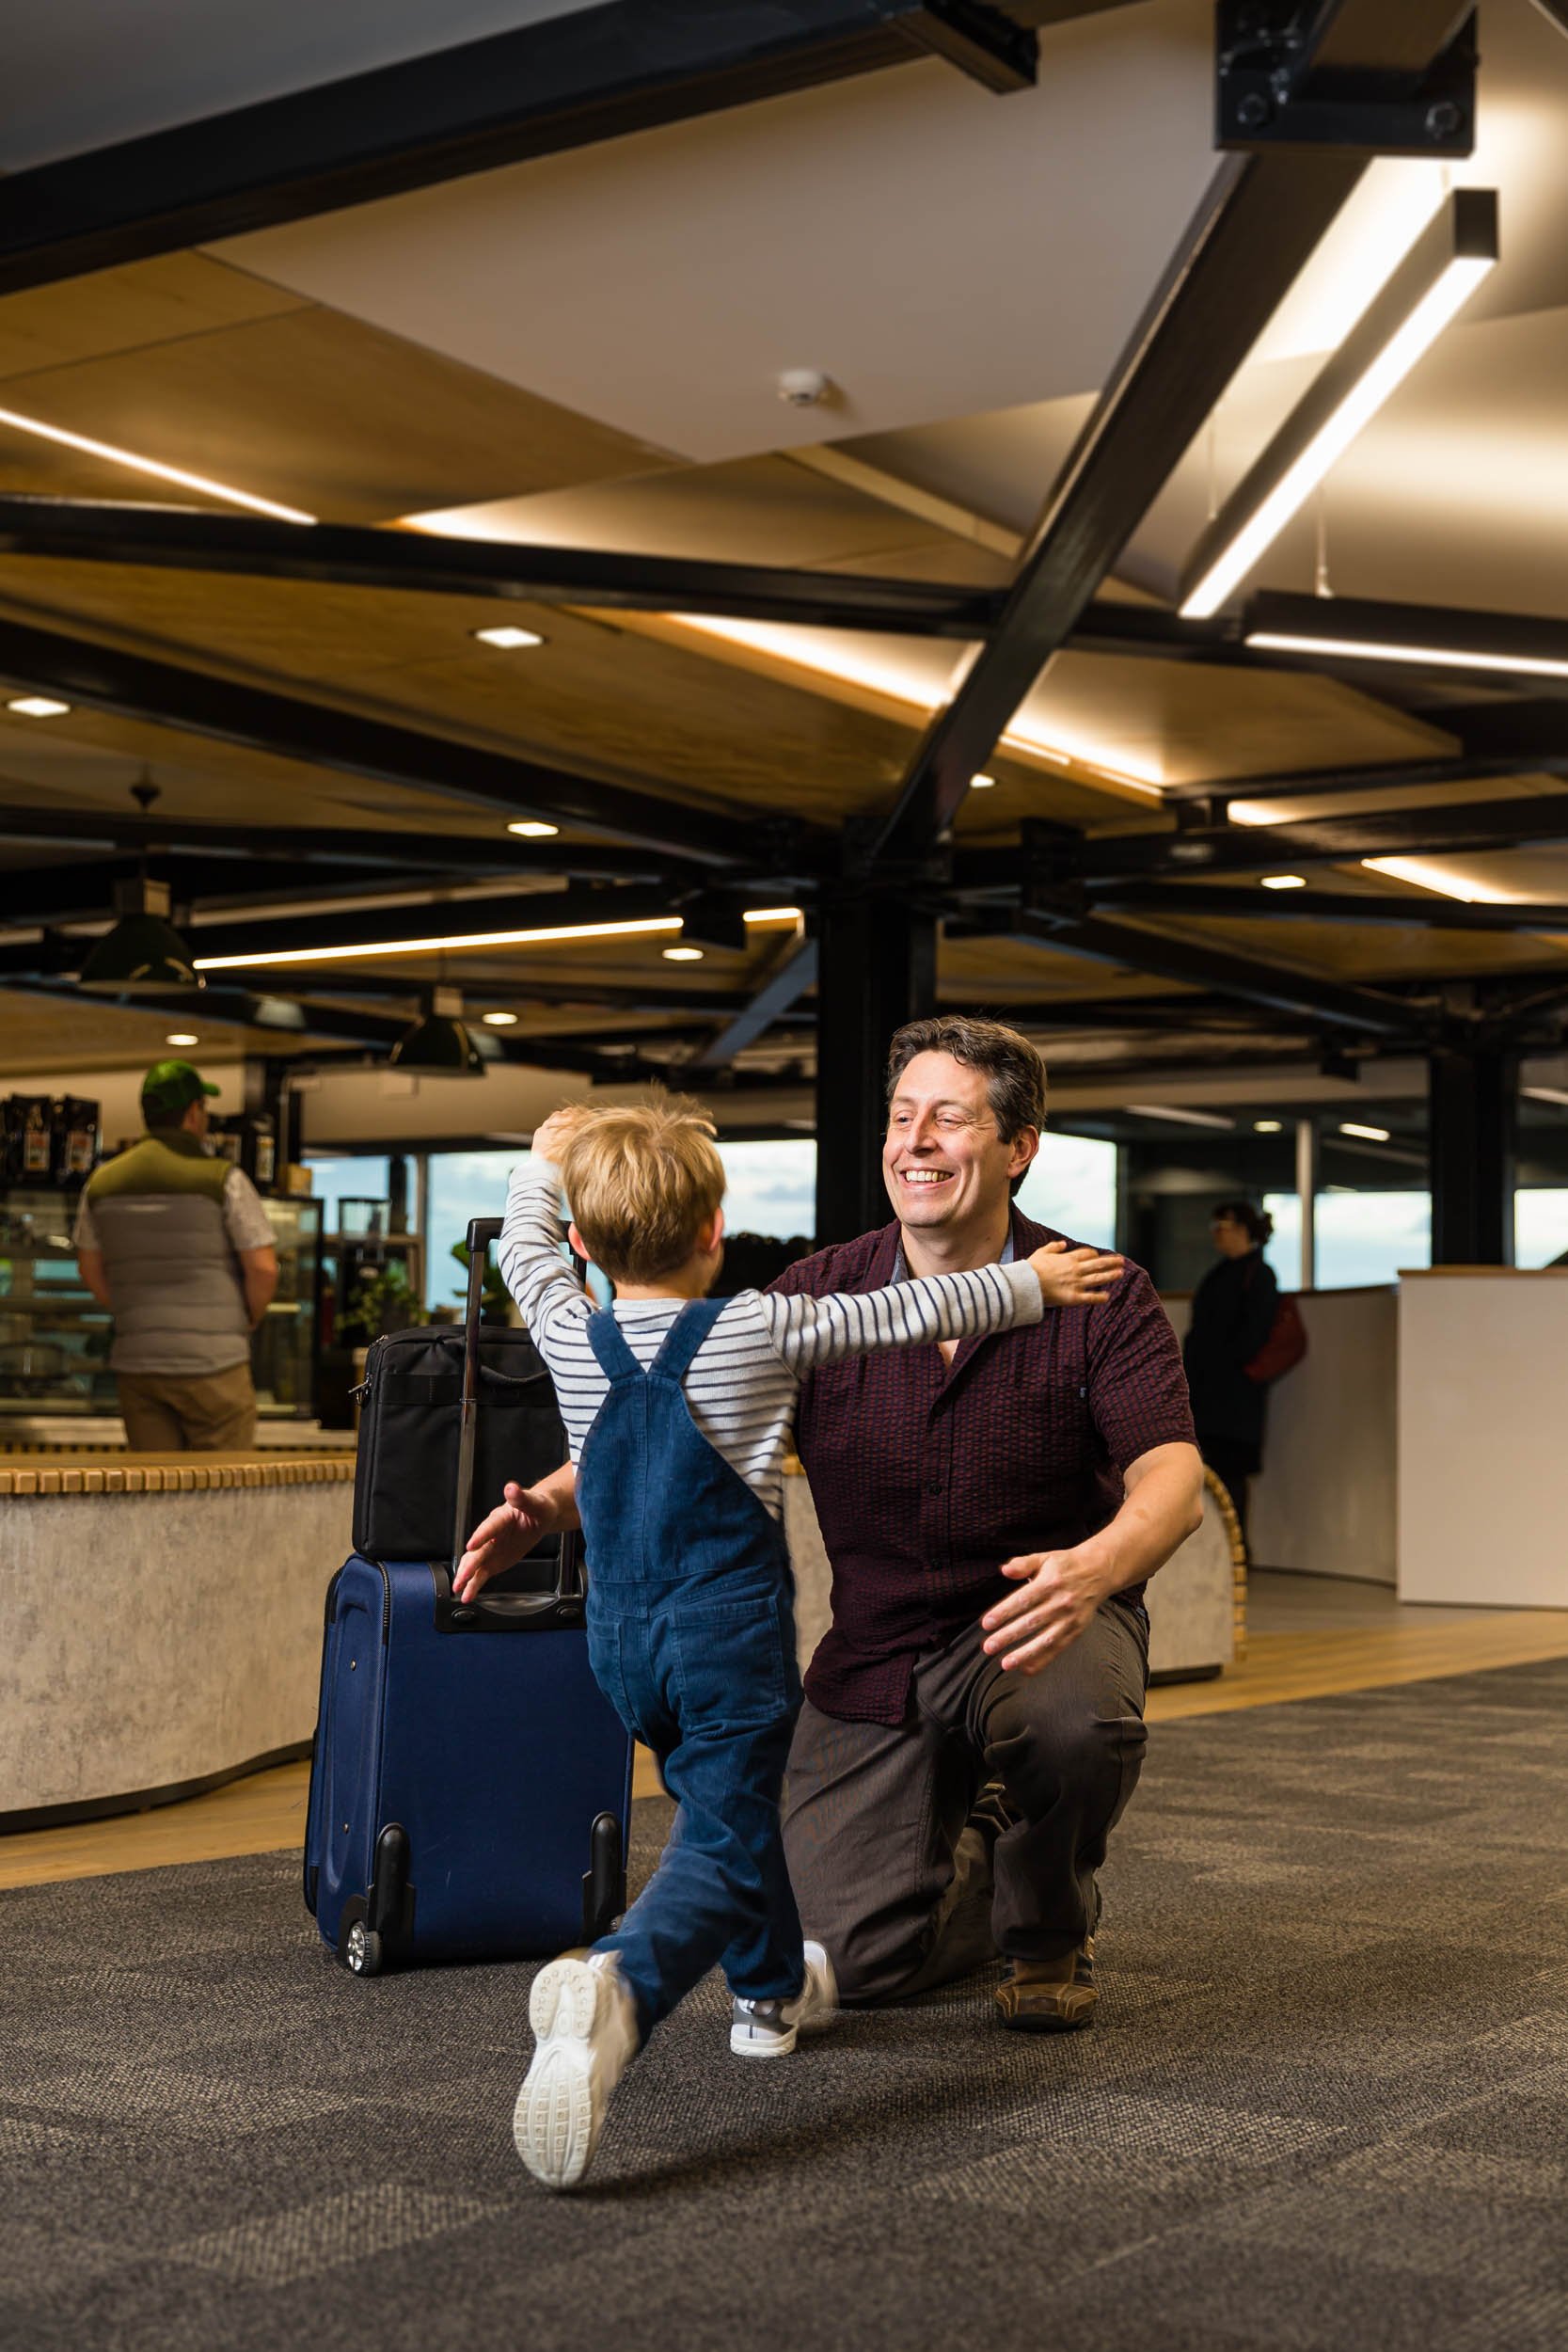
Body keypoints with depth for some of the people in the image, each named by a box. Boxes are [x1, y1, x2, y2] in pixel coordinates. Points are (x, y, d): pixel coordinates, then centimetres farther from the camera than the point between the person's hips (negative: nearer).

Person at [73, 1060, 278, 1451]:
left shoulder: (102, 1182, 7)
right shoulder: (223, 1180, -8)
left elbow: (90, 1269, 15)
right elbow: (264, 1269, -9)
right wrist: (247, 1323, 8)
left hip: (135, 1361, 5)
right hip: (212, 1361, -4)